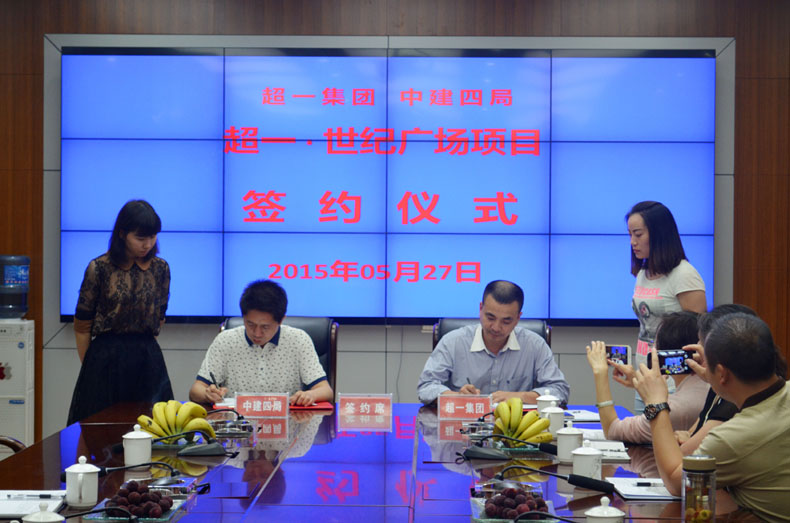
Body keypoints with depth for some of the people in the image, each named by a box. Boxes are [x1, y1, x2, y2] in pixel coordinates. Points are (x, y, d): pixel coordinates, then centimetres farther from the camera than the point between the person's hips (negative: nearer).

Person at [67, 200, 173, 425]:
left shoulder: (161, 269, 4)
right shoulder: (99, 268, -6)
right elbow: (82, 324, -1)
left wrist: (141, 346, 10)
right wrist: (89, 365, 3)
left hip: (148, 359, 3)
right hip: (105, 358, -3)